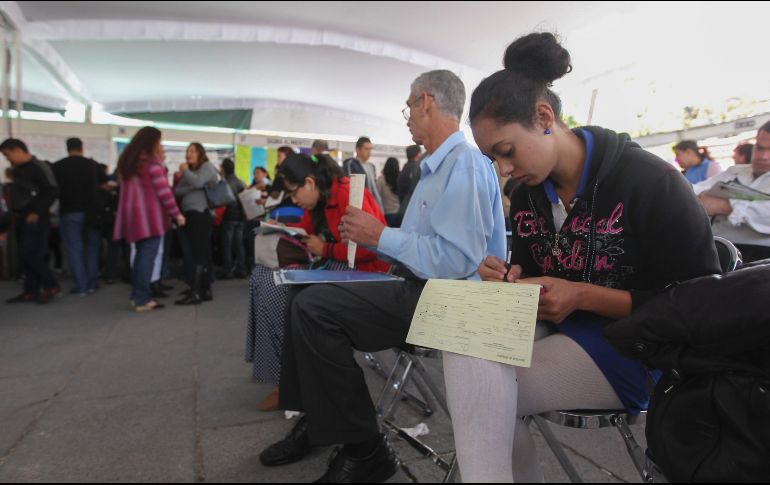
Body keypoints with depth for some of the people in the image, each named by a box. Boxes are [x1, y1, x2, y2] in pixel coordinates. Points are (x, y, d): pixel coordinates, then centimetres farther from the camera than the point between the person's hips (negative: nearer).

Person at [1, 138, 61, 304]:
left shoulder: (39, 167, -11)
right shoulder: (18, 169, 15)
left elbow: (52, 191, -18)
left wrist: (36, 213, -18)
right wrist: (16, 213, 13)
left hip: (35, 220, -9)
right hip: (22, 219, 9)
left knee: (30, 254, -11)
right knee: (26, 256, 8)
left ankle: (51, 286, 0)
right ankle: (31, 291, 14)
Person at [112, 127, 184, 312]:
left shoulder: (126, 160, 15)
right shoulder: (152, 160, -8)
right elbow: (163, 191, -14)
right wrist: (176, 213, -8)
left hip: (132, 214, 7)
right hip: (149, 215, -7)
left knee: (141, 253, 16)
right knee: (148, 255, -5)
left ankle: (136, 296, 18)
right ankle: (143, 299, -4)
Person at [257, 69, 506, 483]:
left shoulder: (466, 165, -15)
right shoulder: (437, 166, 18)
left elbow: (456, 259, -27)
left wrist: (381, 236, -17)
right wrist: (368, 237, 8)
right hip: (420, 287, 10)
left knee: (313, 307, -22)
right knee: (303, 298, 8)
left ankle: (364, 450, -8)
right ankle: (315, 420, 16)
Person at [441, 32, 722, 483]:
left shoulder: (648, 180, -15)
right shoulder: (528, 193, 5)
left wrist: (583, 297, -22)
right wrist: (511, 279, -10)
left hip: (636, 346, -6)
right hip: (557, 328, 7)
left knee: (482, 393, -25)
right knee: (466, 339, -23)